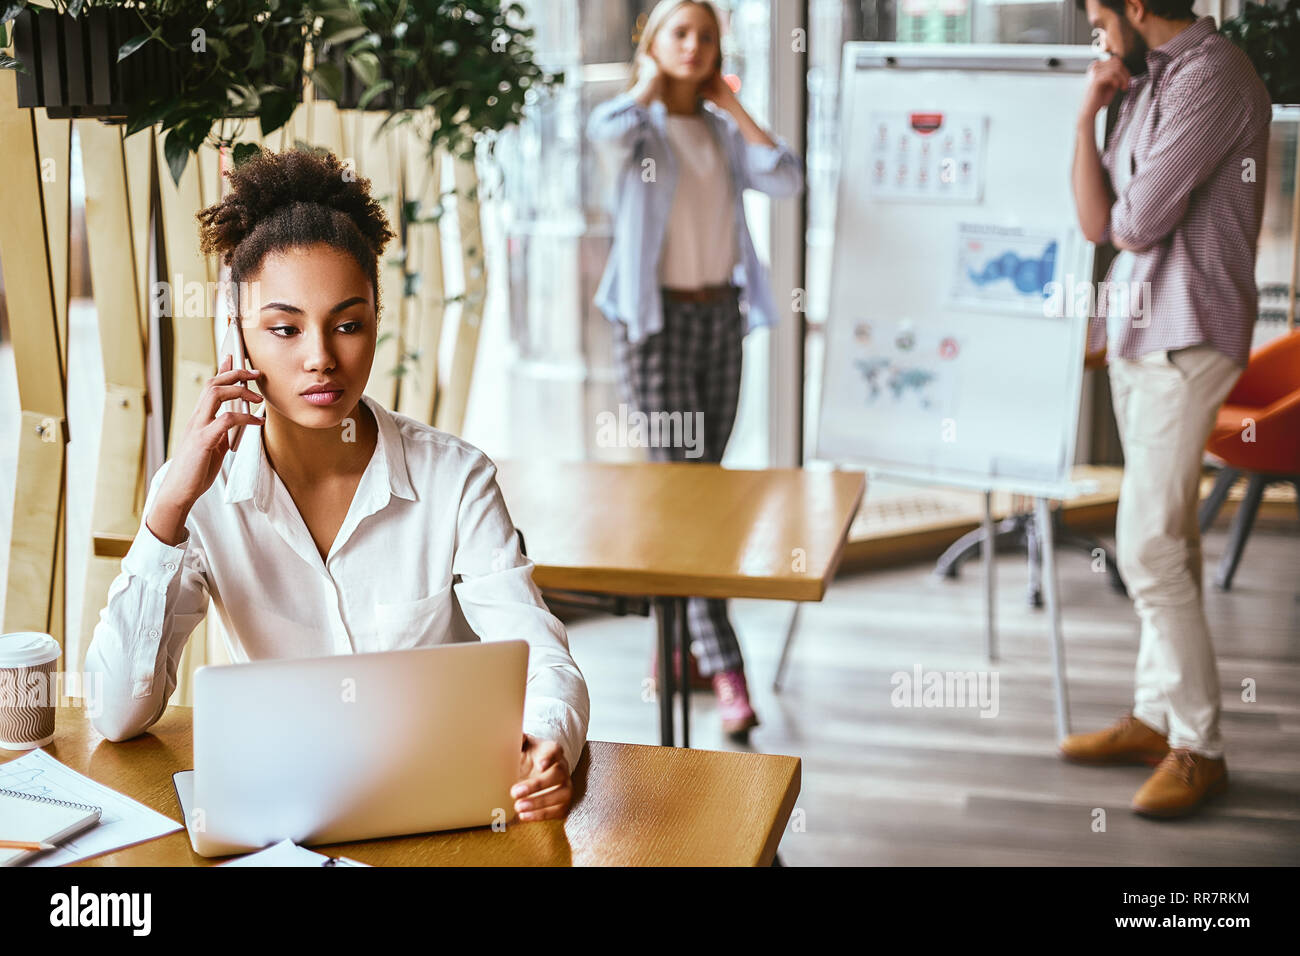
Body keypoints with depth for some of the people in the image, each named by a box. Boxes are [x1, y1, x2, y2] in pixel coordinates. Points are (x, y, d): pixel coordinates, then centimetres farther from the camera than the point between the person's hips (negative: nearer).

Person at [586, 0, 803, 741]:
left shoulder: (723, 129, 12)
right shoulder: (643, 124, -2)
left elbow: (788, 179, -4)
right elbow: (608, 130, -28)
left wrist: (733, 105, 1)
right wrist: (649, 83, -9)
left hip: (721, 315, 6)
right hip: (656, 319, -5)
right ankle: (726, 669, -11)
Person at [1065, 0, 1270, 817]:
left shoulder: (1211, 75, -14)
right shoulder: (1146, 84, 15)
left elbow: (1140, 220, -19)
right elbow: (1098, 221, 10)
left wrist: (1120, 218, 4)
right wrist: (1087, 114, 4)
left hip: (1187, 336, -9)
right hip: (1139, 332, 10)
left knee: (1149, 547, -9)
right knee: (1169, 540, 14)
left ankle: (1199, 749, 2)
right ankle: (1158, 717, 23)